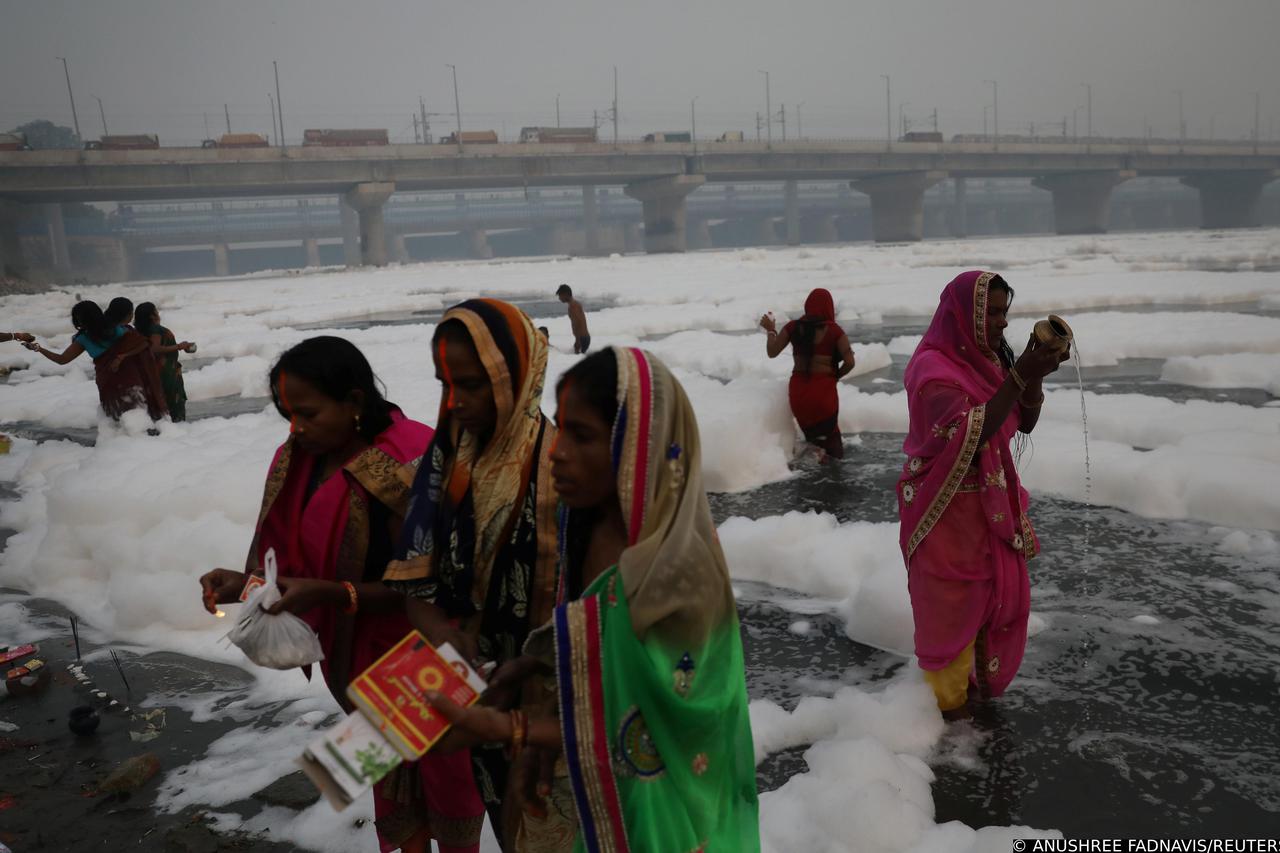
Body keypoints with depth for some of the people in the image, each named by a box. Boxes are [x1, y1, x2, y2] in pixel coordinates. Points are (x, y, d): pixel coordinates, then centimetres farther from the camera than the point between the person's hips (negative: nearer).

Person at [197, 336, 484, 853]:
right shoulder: (298, 461, -5)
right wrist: (246, 583, -17)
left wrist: (327, 594, -30)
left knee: (440, 766, 15)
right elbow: (290, 552, 3)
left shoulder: (411, 465, -26)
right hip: (355, 653, 6)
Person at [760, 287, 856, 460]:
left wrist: (771, 329, 16)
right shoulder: (834, 330, -7)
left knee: (810, 431, 23)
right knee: (829, 431, 16)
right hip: (824, 389, -2)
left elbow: (772, 352, 1)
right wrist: (835, 376, 7)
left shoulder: (794, 327, -2)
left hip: (798, 389, 2)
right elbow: (849, 362, -12)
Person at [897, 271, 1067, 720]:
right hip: (948, 507, -7)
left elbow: (1025, 421, 1)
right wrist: (1018, 378, -35)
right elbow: (969, 434, -32)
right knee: (952, 606, 9)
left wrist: (1033, 372, -16)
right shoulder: (933, 368, -22)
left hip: (991, 501, 8)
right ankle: (948, 697, 31)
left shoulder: (987, 358, 3)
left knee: (1003, 595, 17)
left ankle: (980, 680, 39)